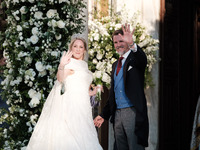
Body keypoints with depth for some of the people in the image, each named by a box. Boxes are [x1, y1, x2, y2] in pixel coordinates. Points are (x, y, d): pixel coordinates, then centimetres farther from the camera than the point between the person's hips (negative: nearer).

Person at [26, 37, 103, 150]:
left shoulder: (84, 65, 20)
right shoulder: (70, 63, -5)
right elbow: (60, 78, -26)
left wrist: (91, 93, 25)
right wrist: (61, 66, -42)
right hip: (70, 106, -8)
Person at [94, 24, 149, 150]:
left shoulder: (135, 58, 0)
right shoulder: (116, 65, 21)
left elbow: (143, 59, -27)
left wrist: (132, 44, -47)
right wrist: (104, 115, 21)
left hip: (133, 112, -7)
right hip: (117, 114, 7)